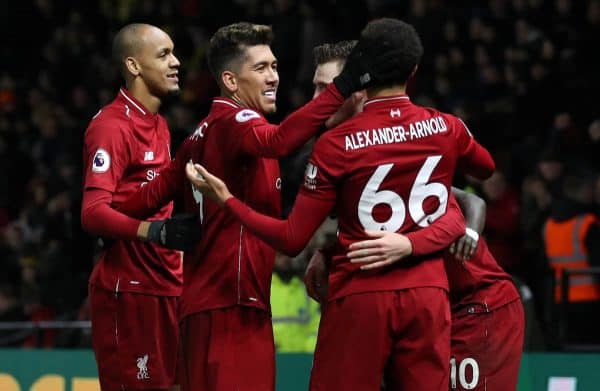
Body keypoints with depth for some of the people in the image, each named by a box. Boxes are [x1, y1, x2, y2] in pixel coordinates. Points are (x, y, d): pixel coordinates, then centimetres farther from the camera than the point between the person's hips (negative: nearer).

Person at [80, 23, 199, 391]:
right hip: (128, 288, -9)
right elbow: (93, 212, -22)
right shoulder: (111, 126, -12)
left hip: (167, 285, 9)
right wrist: (155, 231, -35)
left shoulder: (160, 125, 18)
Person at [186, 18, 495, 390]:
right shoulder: (446, 128, 1)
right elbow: (486, 168, 25)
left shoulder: (336, 144, -9)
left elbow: (292, 239, -8)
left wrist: (226, 198, 1)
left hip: (360, 298, -3)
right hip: (428, 297, 3)